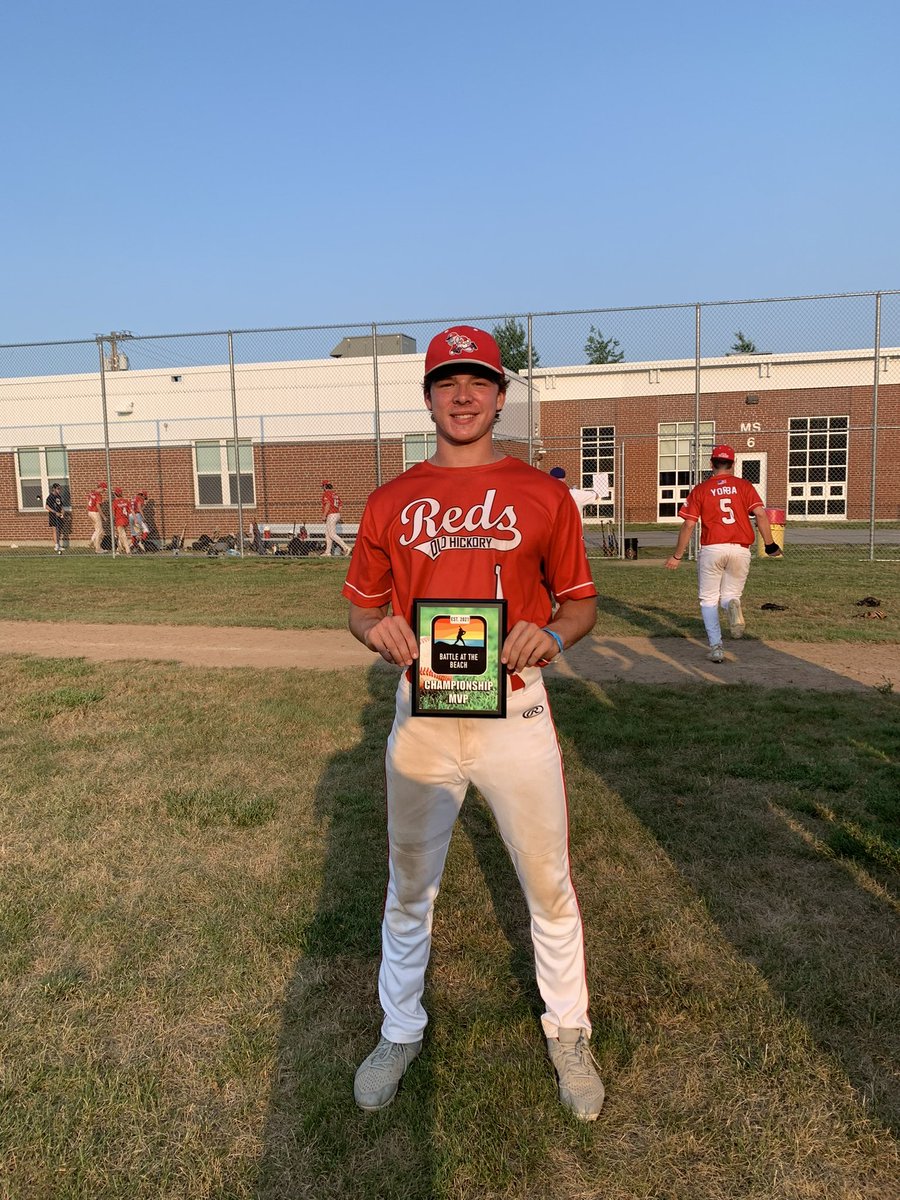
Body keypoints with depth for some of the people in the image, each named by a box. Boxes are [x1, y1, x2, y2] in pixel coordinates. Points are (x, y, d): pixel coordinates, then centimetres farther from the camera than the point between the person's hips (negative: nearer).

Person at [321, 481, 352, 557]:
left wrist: (324, 515, -15)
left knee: (332, 534, -10)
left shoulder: (326, 493, -10)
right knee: (327, 533, 15)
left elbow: (328, 504, -22)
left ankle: (346, 548, -19)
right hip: (337, 514, 10)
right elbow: (341, 504, 17)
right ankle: (327, 552, 17)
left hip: (331, 515, -10)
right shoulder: (335, 493, 16)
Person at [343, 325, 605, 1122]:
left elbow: (581, 601, 6)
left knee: (549, 885, 11)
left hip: (515, 709, -1)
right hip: (422, 713, 2)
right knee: (409, 887, 15)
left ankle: (568, 1034, 35)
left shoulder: (544, 494, 3)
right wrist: (378, 631, -11)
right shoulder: (390, 501, 6)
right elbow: (363, 605, 12)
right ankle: (400, 1032, 38)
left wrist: (551, 634, -15)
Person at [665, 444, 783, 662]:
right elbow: (760, 514, -5)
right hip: (740, 550, 1)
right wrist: (770, 545, 1)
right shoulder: (744, 486, 7)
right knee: (730, 595, 17)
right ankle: (733, 604, -20)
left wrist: (677, 556, 7)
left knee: (709, 599, 11)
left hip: (711, 549, -1)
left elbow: (688, 525, 0)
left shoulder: (700, 490, 4)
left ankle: (716, 646, -3)